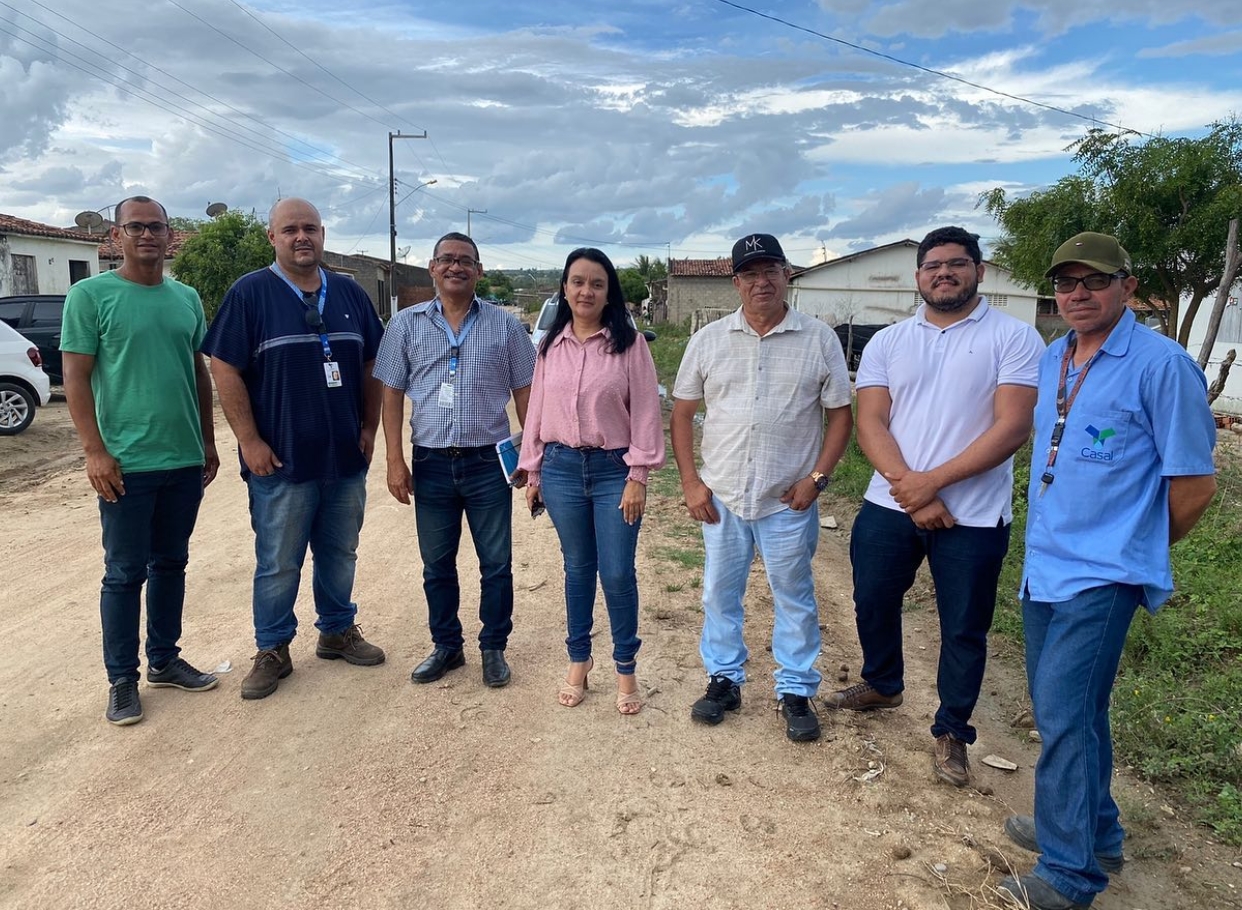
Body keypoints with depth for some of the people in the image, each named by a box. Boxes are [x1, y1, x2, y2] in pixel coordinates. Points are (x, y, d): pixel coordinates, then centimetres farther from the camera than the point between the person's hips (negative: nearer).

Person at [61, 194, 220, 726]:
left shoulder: (187, 298, 10)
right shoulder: (90, 295, -4)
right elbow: (75, 377, -7)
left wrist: (208, 441, 13)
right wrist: (94, 451, -13)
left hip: (186, 461, 5)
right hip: (126, 464, -5)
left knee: (171, 565, 14)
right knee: (124, 573, 4)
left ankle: (164, 661, 28)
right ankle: (122, 680, 16)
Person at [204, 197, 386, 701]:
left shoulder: (349, 293, 8)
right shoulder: (250, 293, -5)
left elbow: (370, 364, 13)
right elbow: (225, 369, -8)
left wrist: (369, 427, 6)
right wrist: (250, 441, -12)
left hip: (346, 457, 4)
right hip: (281, 461, -4)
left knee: (340, 555, 15)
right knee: (278, 564, 6)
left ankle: (338, 631, 33)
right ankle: (272, 651, 22)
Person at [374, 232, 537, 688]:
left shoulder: (505, 325, 2)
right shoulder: (406, 324, 4)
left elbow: (524, 393, 5)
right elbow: (392, 395, 4)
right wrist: (395, 460, -3)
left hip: (489, 462, -1)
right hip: (431, 463, 1)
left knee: (496, 564, 6)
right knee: (437, 565, 12)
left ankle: (494, 648, 23)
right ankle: (446, 646, 29)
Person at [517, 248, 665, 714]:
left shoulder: (629, 342, -5)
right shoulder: (550, 345, 6)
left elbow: (646, 412, -6)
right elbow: (537, 409, 10)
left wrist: (638, 476, -10)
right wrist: (532, 471, 9)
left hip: (614, 469, -3)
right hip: (562, 467, 3)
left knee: (618, 573, 1)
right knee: (577, 568, 14)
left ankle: (625, 668, 20)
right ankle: (579, 660, 30)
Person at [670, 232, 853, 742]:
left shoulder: (819, 340, -2)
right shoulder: (708, 340, 1)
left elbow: (840, 414, 1)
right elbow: (682, 413, 5)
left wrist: (817, 477, -9)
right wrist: (690, 481, -2)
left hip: (788, 501, -1)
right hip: (721, 497, 2)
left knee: (794, 598, 10)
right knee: (720, 594, 14)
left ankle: (796, 691, 28)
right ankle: (724, 680, 32)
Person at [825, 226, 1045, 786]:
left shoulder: (1014, 338, -6)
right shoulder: (886, 343, 5)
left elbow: (1012, 428, -14)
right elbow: (869, 424, -3)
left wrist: (933, 481, -19)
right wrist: (909, 487, -17)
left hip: (974, 515, -3)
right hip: (889, 505, 4)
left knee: (963, 629, 9)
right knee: (873, 602, 18)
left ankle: (951, 731, 30)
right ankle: (881, 685, 45)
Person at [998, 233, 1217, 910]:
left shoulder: (1162, 364, -13)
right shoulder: (1051, 359, 9)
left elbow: (1194, 483, -9)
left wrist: (1135, 549, 3)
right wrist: (1050, 537, 17)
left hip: (1102, 576, -7)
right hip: (1043, 566, 8)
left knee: (1064, 716, -7)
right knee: (1067, 710, 18)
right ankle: (1091, 833, 36)